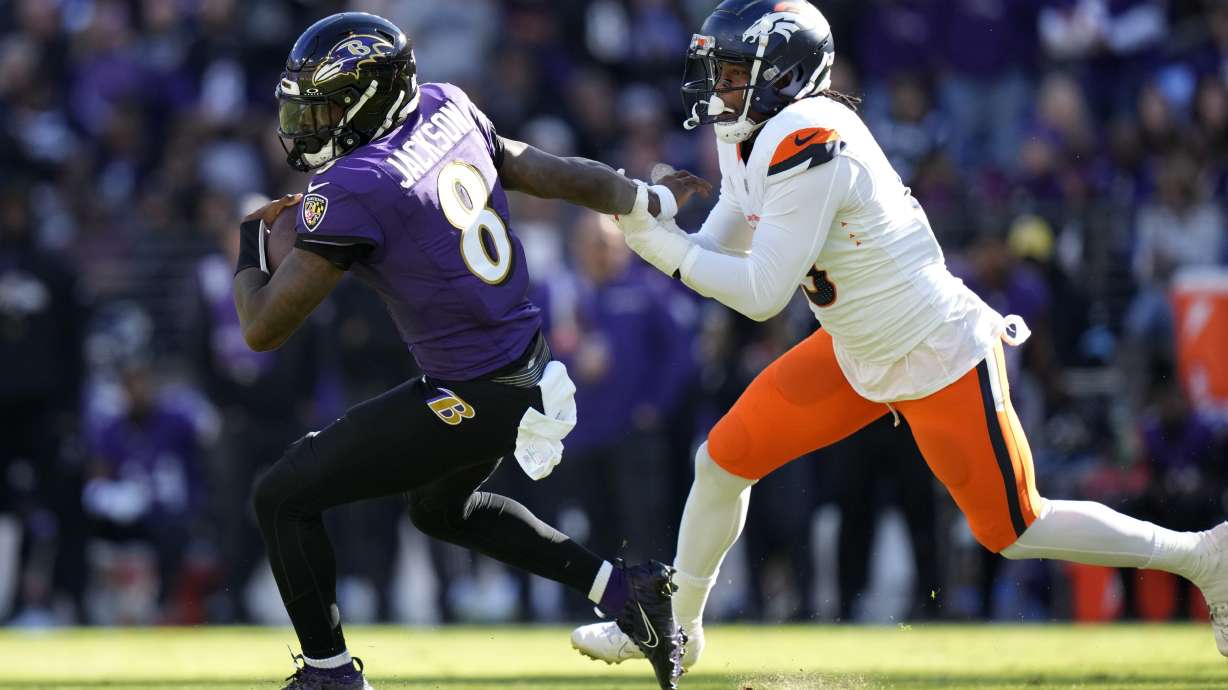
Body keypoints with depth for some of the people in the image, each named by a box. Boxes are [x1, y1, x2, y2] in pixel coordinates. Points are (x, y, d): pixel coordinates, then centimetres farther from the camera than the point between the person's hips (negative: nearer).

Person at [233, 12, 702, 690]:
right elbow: (552, 174, 13)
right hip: (526, 364, 9)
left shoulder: (350, 190, -21)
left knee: (283, 497, 0)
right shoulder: (446, 110, 0)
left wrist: (250, 237, 1)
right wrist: (650, 201, 29)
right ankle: (624, 589, 30)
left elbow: (262, 328, -18)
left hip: (472, 397, -9)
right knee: (441, 507, 34)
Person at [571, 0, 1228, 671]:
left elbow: (761, 295, -27)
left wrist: (655, 237, -21)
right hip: (857, 355, 9)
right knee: (723, 461, 8)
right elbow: (718, 253, 5)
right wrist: (654, 223, -14)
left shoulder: (807, 144, -29)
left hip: (941, 359, -9)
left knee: (1011, 529, 0)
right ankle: (673, 627, 27)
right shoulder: (750, 138, 1)